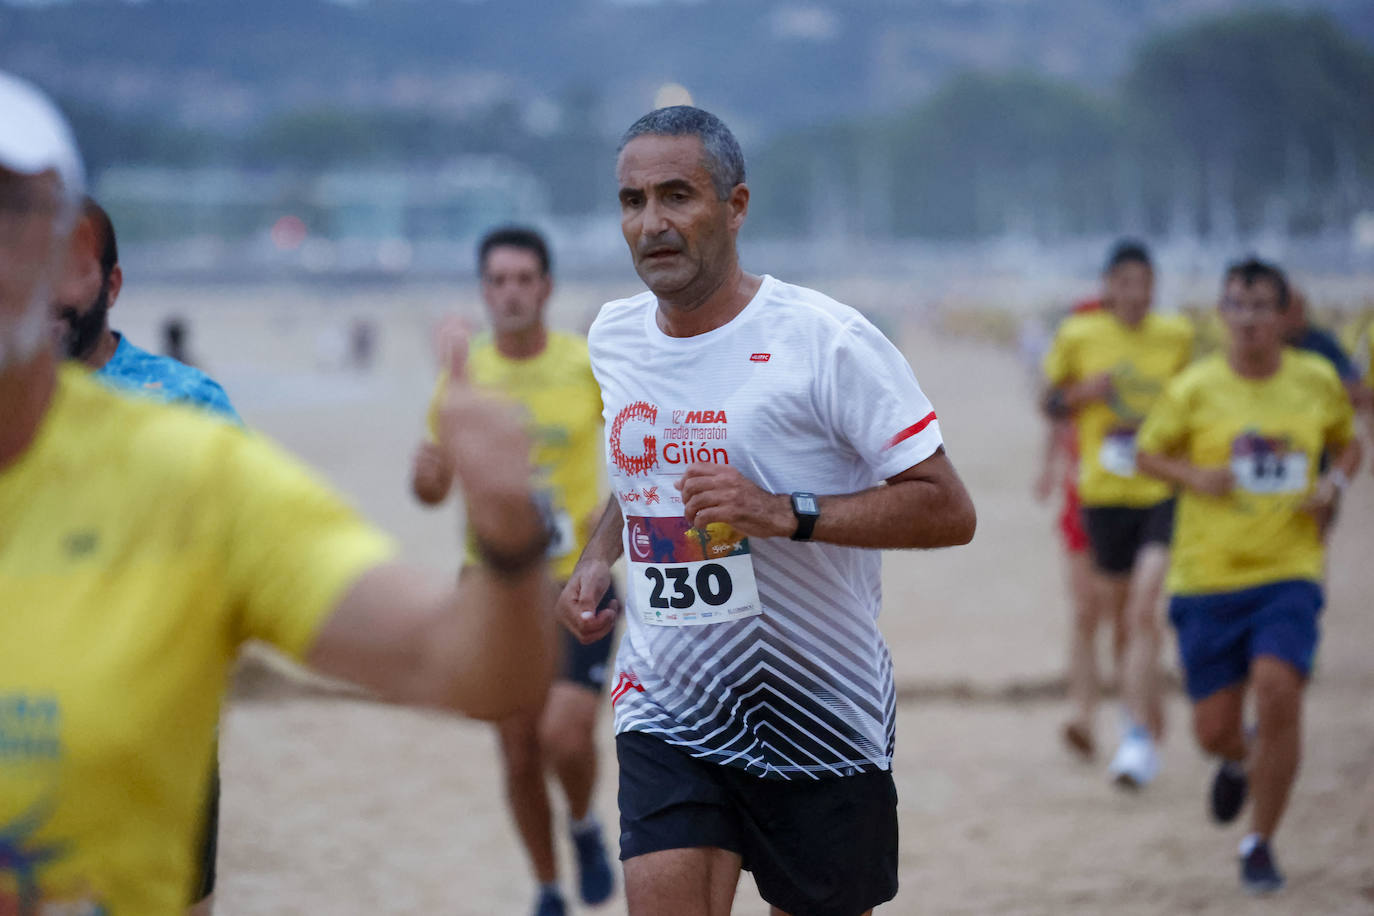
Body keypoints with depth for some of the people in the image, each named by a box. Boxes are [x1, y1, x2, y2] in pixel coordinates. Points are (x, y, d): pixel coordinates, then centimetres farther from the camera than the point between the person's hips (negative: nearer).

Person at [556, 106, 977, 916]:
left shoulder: (825, 341, -14)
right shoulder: (614, 337, 5)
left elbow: (949, 511, -15)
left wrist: (783, 513, -25)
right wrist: (599, 556, 7)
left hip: (822, 719, -3)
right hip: (667, 707, 3)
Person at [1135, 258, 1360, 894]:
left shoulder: (1318, 382, 2)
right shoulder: (1194, 389, -3)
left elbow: (1349, 444, 19)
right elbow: (1149, 454, 9)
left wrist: (1334, 482, -3)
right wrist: (1194, 477, -11)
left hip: (1288, 572, 0)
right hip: (1207, 578, 0)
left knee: (1278, 690, -22)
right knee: (1213, 732, 2)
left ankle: (1260, 844, -3)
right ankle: (1241, 761, 44)